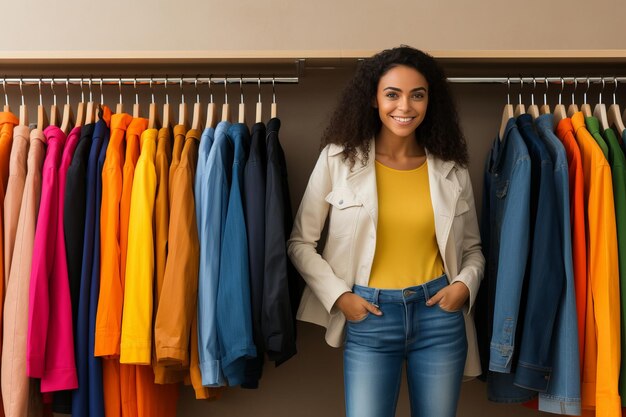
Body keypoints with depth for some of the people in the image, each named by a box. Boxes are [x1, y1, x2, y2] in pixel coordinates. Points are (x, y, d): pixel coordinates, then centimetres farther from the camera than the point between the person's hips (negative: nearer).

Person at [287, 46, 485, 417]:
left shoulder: (452, 168, 3)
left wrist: (465, 284, -6)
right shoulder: (339, 158, -4)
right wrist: (338, 295, -8)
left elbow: (472, 248, 13)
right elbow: (301, 242, 2)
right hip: (368, 319, -2)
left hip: (440, 315, 3)